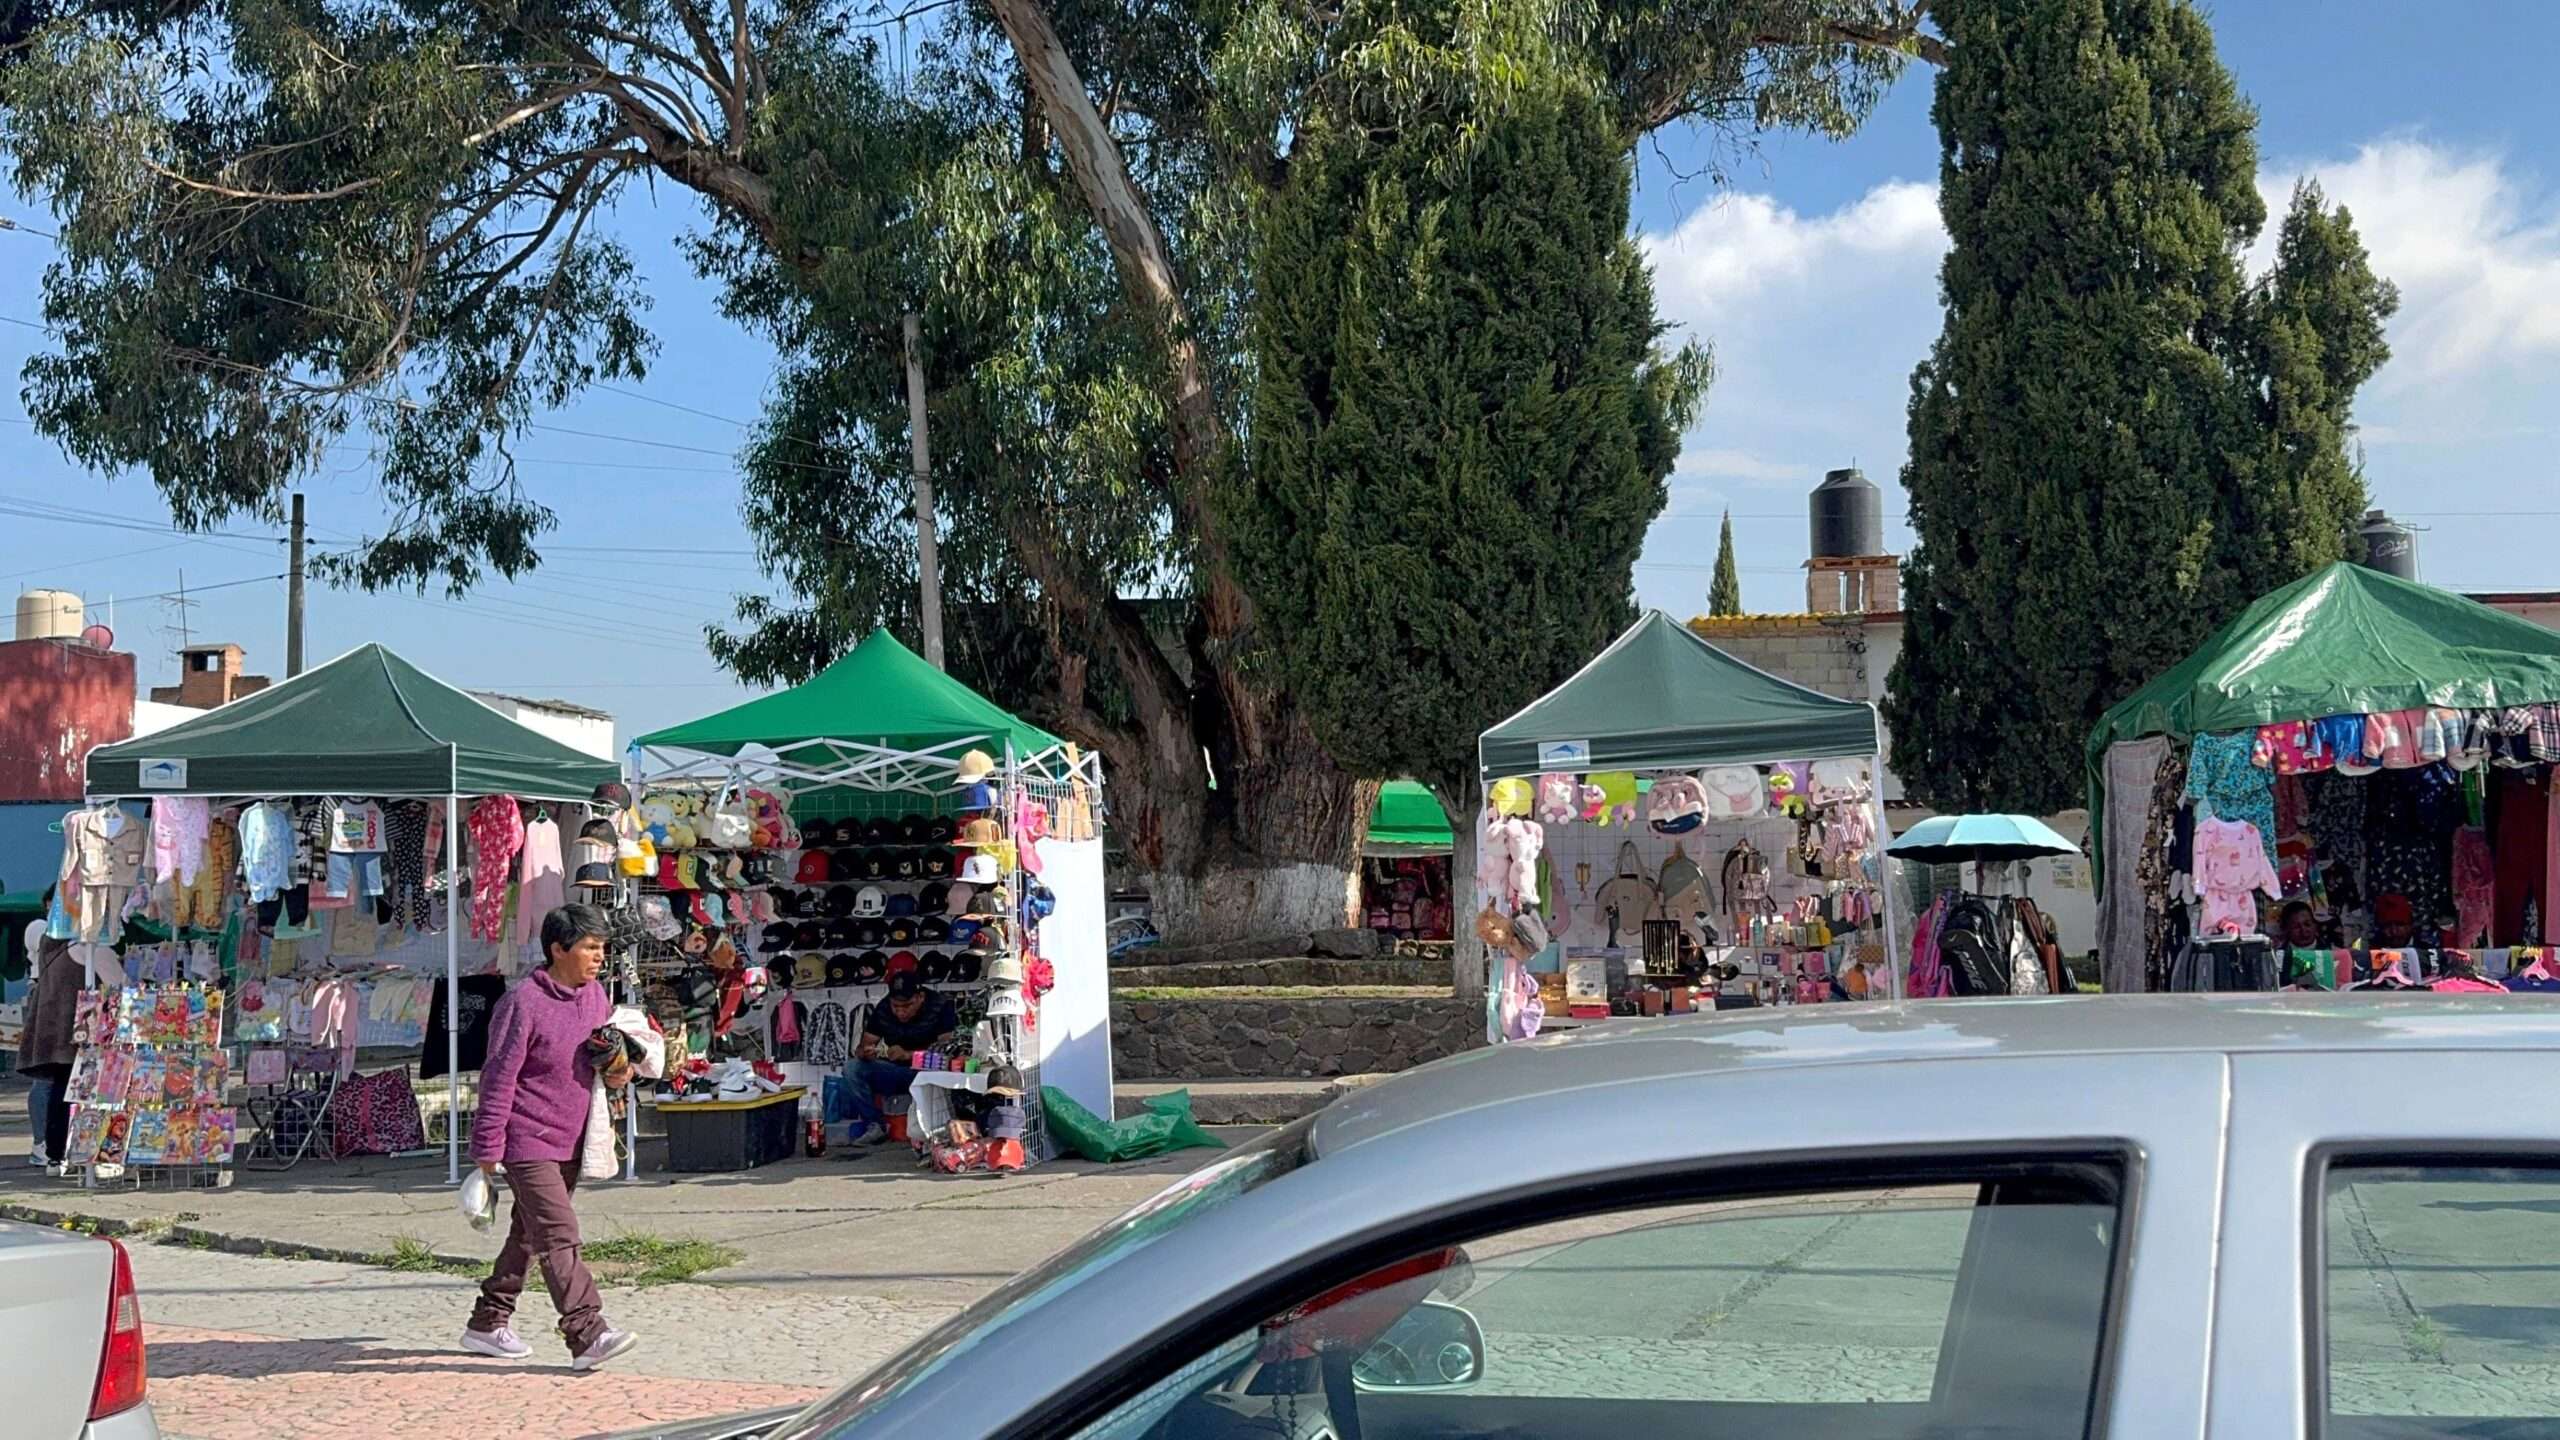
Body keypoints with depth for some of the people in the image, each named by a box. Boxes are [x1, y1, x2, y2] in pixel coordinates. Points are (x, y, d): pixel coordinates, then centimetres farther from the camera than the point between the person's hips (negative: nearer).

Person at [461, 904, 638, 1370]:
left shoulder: (595, 995, 7)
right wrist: (488, 1146, -14)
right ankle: (587, 1336, -17)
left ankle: (488, 1323, 29)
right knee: (558, 1236, -13)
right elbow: (499, 1075, -15)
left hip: (569, 1140, 9)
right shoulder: (524, 1002, -17)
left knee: (529, 1234, 17)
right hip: (528, 1140, -9)